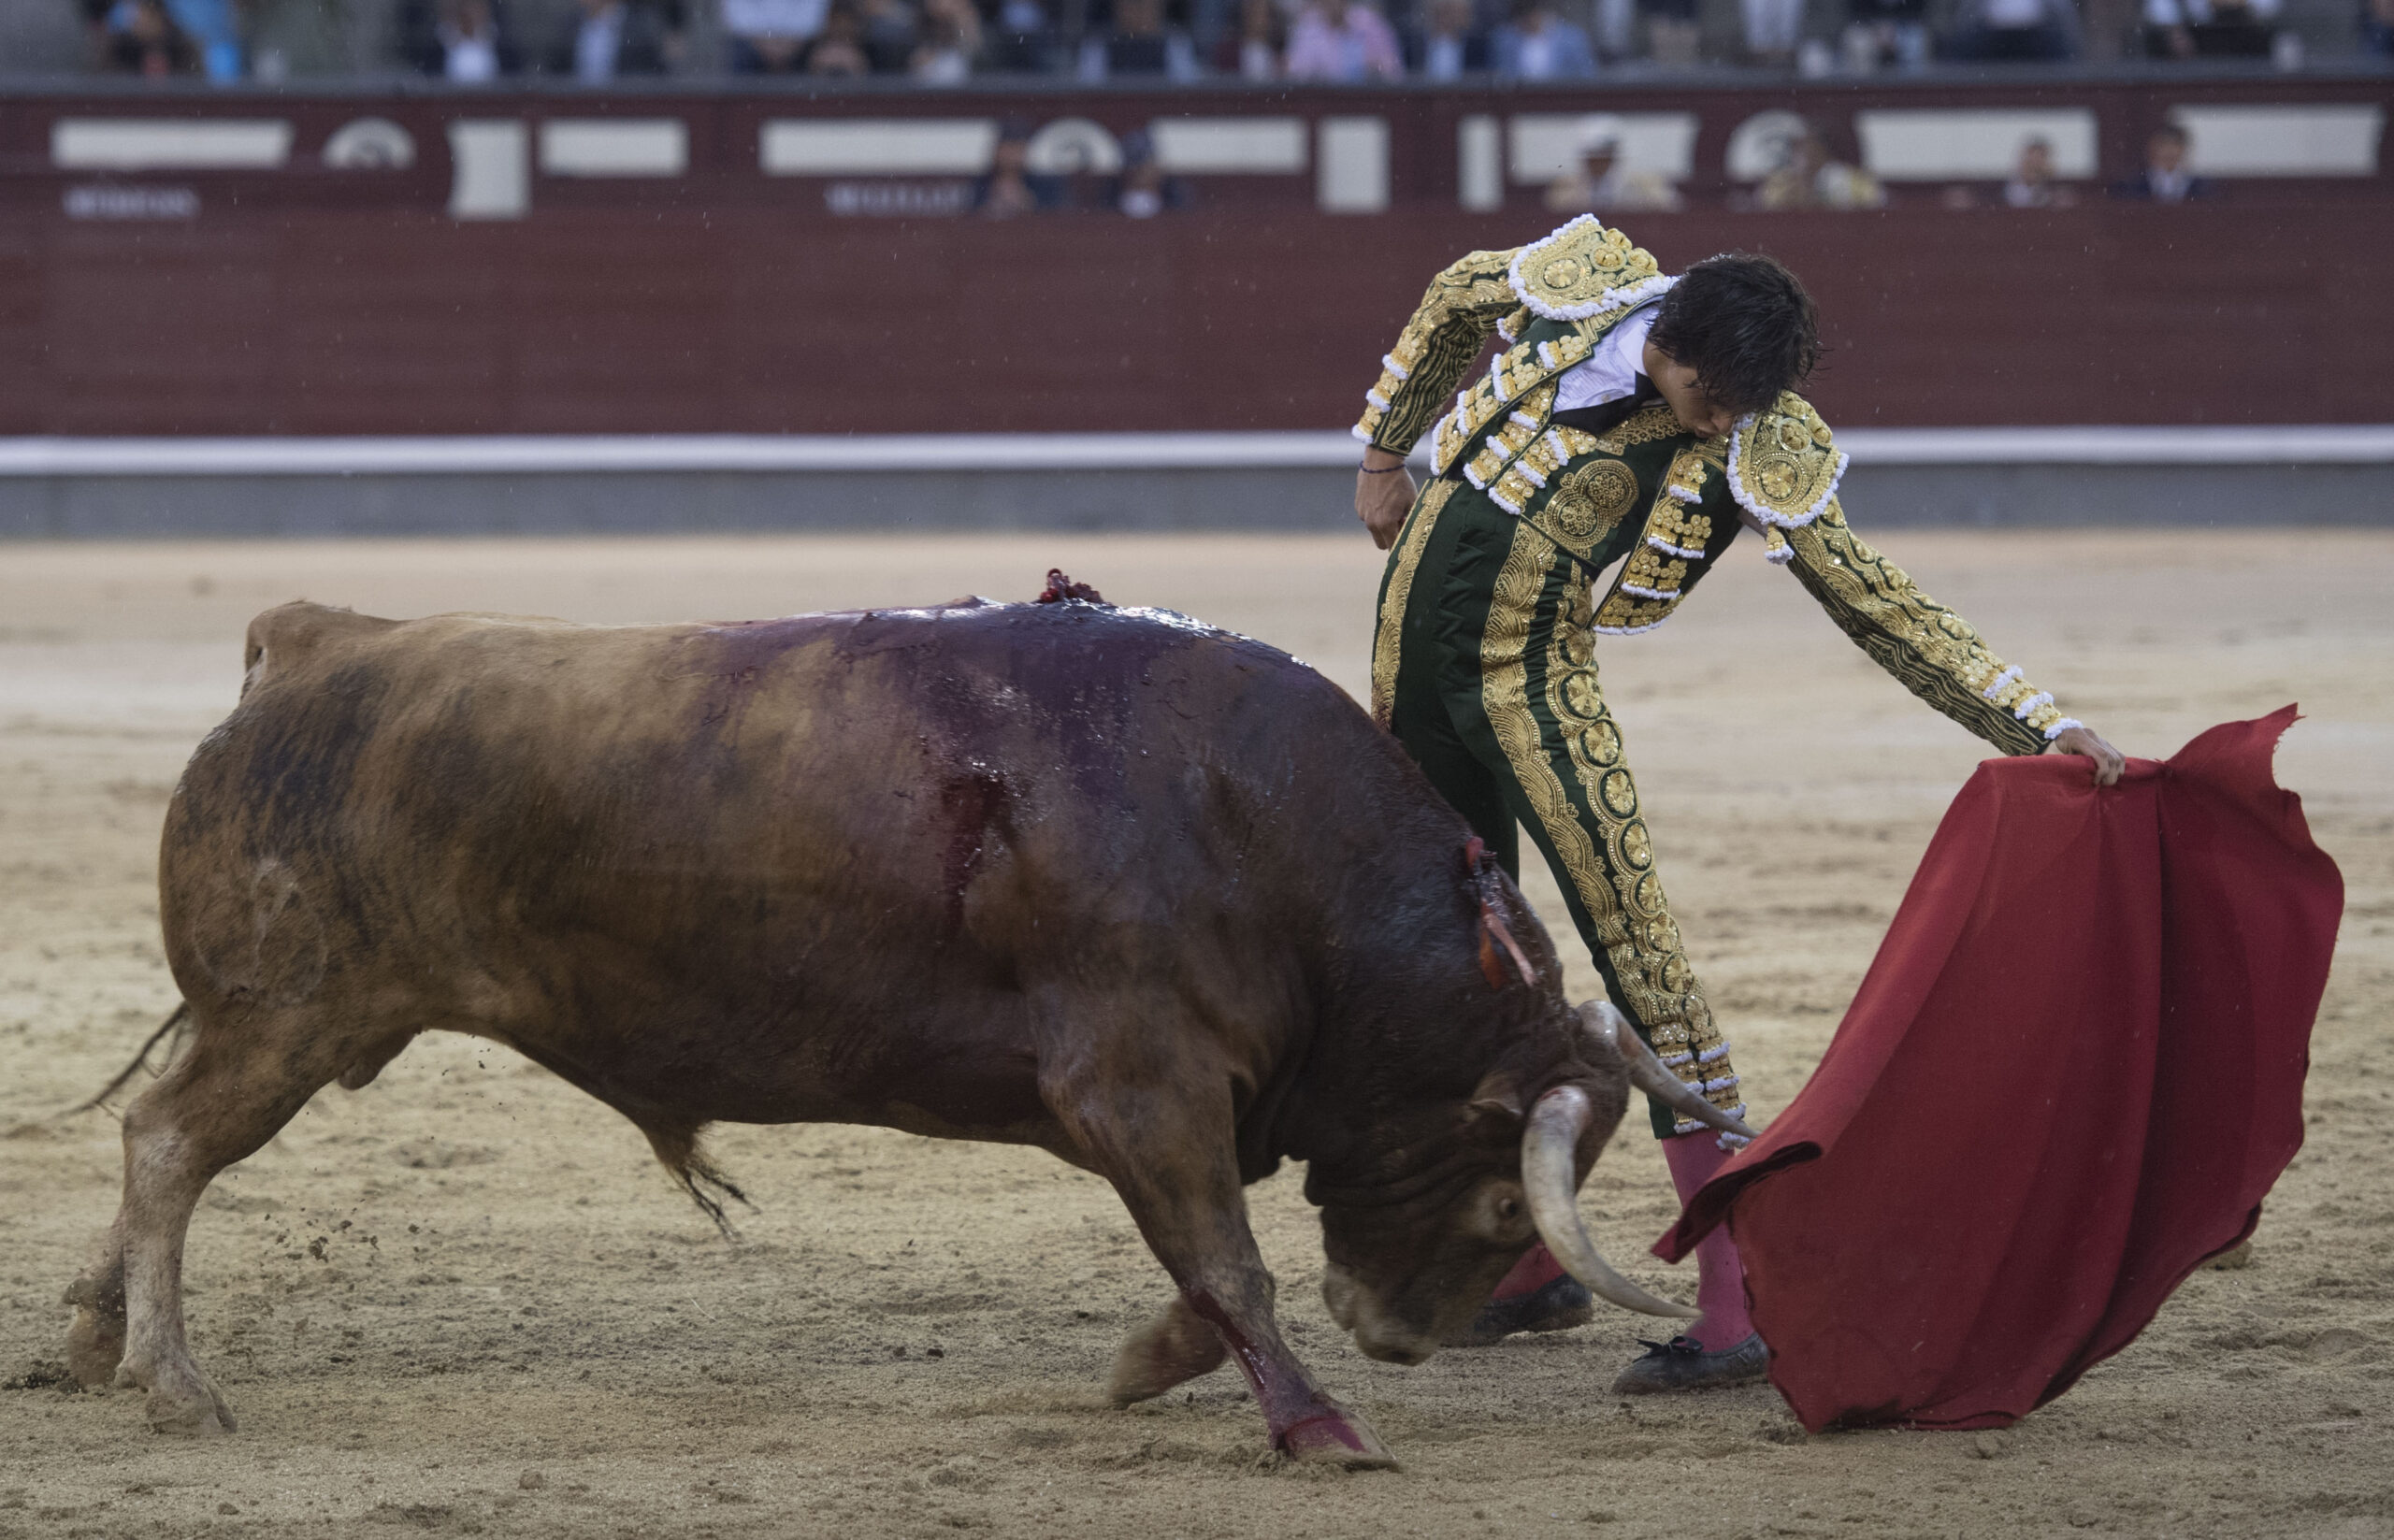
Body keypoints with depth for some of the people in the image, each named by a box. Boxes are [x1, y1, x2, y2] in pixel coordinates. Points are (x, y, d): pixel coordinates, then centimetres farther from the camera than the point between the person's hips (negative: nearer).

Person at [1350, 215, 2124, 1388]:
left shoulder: (1762, 457, -14)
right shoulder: (1577, 289, -8)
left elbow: (1884, 609, -9)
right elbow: (1453, 297, 14)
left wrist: (2043, 728, -17)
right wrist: (1383, 450, 23)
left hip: (1531, 677, -4)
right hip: (1413, 632, 4)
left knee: (1634, 944, -15)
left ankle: (1735, 1307, -18)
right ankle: (1535, 1265, 24)